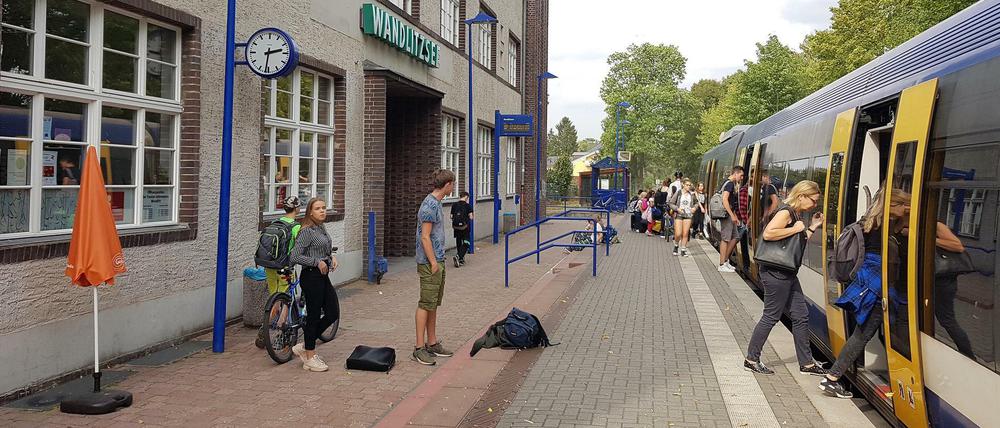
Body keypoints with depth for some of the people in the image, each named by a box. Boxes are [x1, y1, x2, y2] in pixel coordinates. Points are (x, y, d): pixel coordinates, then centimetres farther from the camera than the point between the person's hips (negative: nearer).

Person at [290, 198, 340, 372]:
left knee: (333, 313, 10)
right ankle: (310, 358, 14)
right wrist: (317, 262, -18)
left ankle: (304, 346, 22)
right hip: (311, 277, -9)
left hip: (323, 277, 9)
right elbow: (295, 257, -21)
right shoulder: (307, 231, -15)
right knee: (313, 316, 0)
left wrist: (331, 257, 6)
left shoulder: (322, 228, 12)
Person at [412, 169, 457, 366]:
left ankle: (432, 344, 22)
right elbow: (425, 237, -19)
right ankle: (419, 348, -3)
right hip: (429, 263, -10)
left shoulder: (436, 203, 14)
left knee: (433, 304, 14)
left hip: (438, 260, 10)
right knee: (426, 304, -7)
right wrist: (433, 263, -18)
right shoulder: (429, 205, -16)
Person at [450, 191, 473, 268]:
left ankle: (461, 260, 23)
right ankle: (458, 257, -16)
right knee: (466, 244, 4)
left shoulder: (454, 205, 1)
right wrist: (473, 215, 11)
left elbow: (451, 217, 1)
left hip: (456, 227, 4)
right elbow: (470, 217, -10)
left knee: (458, 243, 17)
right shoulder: (468, 205, -7)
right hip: (465, 228, -4)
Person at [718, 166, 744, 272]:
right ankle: (722, 265, -4)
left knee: (735, 237, 12)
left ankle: (725, 260, 17)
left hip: (730, 215, 10)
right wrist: (732, 215, -24)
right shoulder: (729, 184, -12)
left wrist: (735, 217, 23)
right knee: (725, 239, -7)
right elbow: (725, 199, -23)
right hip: (726, 215, -10)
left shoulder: (732, 184, 19)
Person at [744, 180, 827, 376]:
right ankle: (751, 360, 11)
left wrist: (812, 227, 16)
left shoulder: (797, 215, 15)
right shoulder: (786, 213, -14)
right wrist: (795, 229, -21)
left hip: (788, 275, 10)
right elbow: (768, 234, -29)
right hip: (776, 274, -10)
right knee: (771, 317, -1)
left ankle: (806, 363, 21)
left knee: (801, 316, 12)